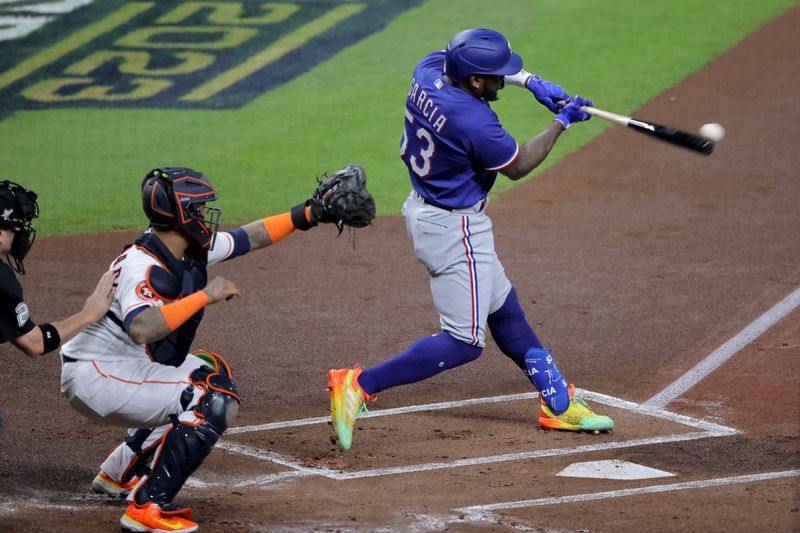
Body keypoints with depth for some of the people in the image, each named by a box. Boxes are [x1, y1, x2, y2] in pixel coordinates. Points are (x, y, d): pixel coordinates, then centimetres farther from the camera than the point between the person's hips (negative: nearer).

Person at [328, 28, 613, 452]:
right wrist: (561, 122, -1)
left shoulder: (428, 71, -8)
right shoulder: (474, 122, -30)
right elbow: (517, 166, -11)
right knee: (464, 343, -3)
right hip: (454, 230, -10)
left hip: (422, 210, 10)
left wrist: (531, 82, 7)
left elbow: (473, 61, 16)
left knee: (503, 308, 19)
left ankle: (558, 403, 30)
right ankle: (359, 385, -8)